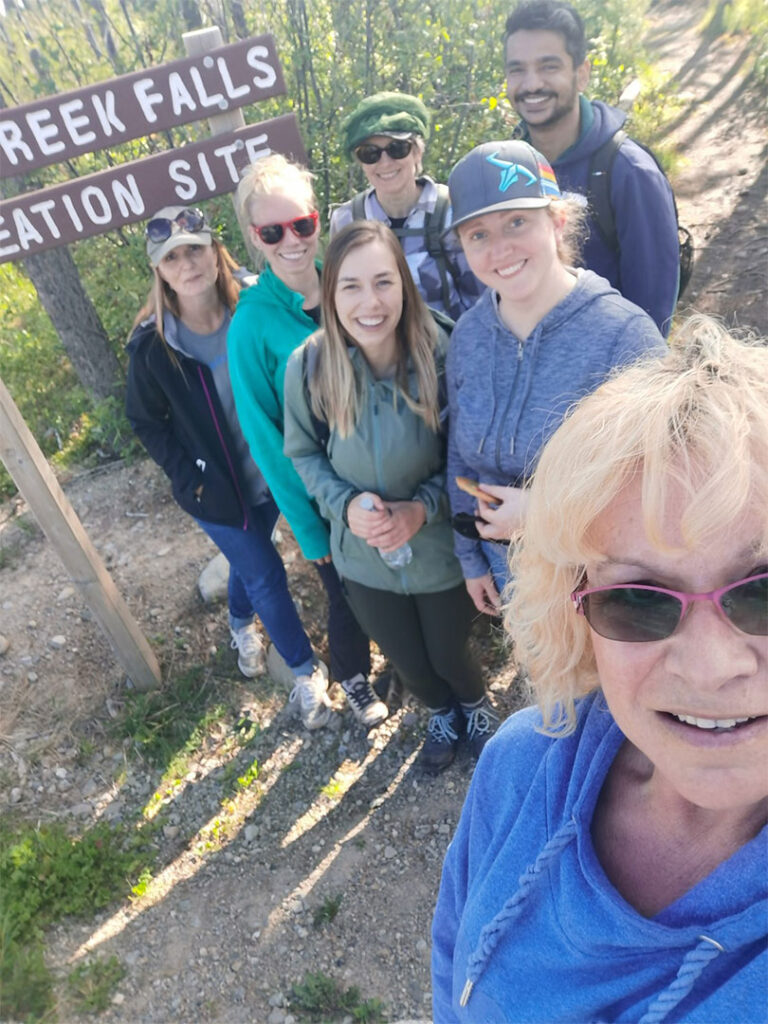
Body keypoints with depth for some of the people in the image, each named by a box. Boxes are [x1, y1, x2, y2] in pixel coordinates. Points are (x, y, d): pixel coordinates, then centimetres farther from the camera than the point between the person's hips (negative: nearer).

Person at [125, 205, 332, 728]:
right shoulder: (152, 346, -16)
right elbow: (145, 421, -3)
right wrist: (188, 477, -9)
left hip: (269, 471, 2)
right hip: (214, 488, -2)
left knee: (250, 560, 23)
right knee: (266, 575, 4)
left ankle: (241, 624, 56)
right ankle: (305, 671, 27)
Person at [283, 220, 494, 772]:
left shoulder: (439, 354, -23)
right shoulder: (309, 366, -18)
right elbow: (303, 452, -3)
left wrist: (423, 507, -24)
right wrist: (346, 503, -20)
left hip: (440, 549, -2)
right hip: (365, 557, 2)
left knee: (449, 653, 22)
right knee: (407, 659, 25)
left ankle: (478, 706, 60)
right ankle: (442, 712, 61)